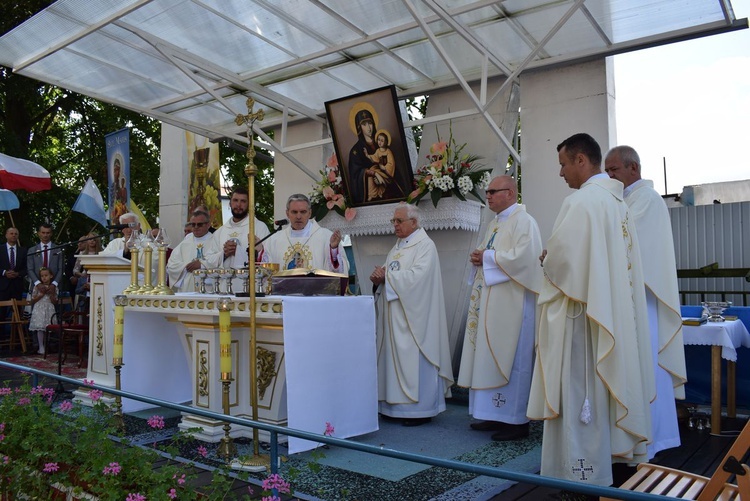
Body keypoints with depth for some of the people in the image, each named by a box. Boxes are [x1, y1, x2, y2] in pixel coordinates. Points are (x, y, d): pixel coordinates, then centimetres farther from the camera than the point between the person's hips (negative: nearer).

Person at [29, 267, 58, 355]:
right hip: (39, 310, -1)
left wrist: (51, 294, -10)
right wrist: (41, 294, -8)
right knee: (40, 328, -7)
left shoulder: (53, 287, 6)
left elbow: (55, 302, 4)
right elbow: (32, 301, 3)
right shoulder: (37, 287, 4)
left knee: (48, 328, -5)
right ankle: (41, 347, -1)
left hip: (49, 310, 1)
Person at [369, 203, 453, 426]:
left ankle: (421, 409, 4)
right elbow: (390, 277, 19)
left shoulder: (425, 245, -7)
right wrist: (378, 278, -3)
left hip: (413, 315, -8)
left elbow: (417, 275, -21)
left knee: (414, 360, -5)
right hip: (394, 315, 8)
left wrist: (387, 275, -14)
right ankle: (397, 405, 16)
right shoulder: (397, 248, 18)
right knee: (395, 357, 8)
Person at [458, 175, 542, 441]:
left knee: (510, 358, -5)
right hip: (490, 302, 9)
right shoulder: (495, 224, 18)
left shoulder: (524, 222, -10)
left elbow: (522, 257, -22)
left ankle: (517, 420, 5)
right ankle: (497, 414, 19)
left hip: (511, 302, -9)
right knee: (490, 357, 10)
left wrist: (487, 256, -13)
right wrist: (479, 257, 3)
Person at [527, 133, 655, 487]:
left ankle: (585, 472, 9)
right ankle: (617, 452, 27)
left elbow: (561, 258, -20)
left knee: (581, 395, 0)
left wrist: (545, 259, 1)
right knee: (607, 387, 16)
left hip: (582, 314, -9)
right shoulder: (618, 202, 12)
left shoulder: (580, 201, -16)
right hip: (615, 311, 9)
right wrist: (556, 259, 13)